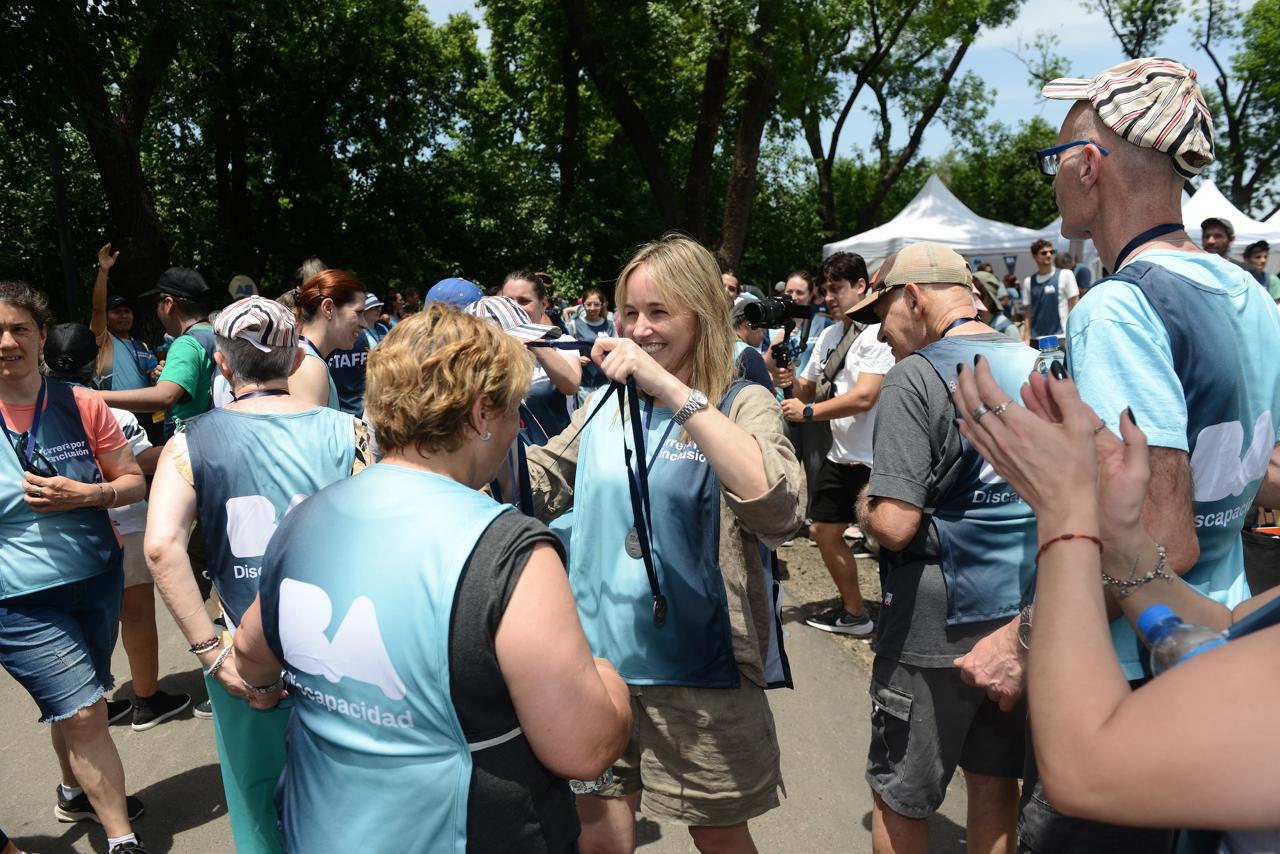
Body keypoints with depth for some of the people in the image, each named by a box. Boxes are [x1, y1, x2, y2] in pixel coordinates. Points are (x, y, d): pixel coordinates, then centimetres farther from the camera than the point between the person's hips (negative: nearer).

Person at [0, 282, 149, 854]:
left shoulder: (80, 405, -4)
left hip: (97, 578, 3)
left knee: (74, 708, 19)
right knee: (83, 712, -6)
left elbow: (132, 482, 1)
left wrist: (82, 495, -17)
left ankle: (76, 794, 45)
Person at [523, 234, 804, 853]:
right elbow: (535, 488, 10)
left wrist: (673, 391, -33)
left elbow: (777, 508, -29)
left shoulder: (742, 404, -10)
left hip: (700, 672, -3)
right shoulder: (602, 406, 5)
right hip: (598, 659, 4)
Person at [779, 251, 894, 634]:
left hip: (875, 460, -9)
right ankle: (853, 611, 30)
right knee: (823, 531, 15)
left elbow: (864, 398, -24)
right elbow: (806, 387, 15)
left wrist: (808, 411, -19)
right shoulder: (830, 334, 11)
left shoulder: (878, 333, -15)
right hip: (841, 455, 9)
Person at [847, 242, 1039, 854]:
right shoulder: (1038, 363, 4)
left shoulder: (916, 376, -17)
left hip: (940, 625, -7)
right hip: (1026, 613, 7)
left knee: (898, 799, 12)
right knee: (995, 781, 21)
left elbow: (894, 524, -24)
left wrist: (865, 504, -3)